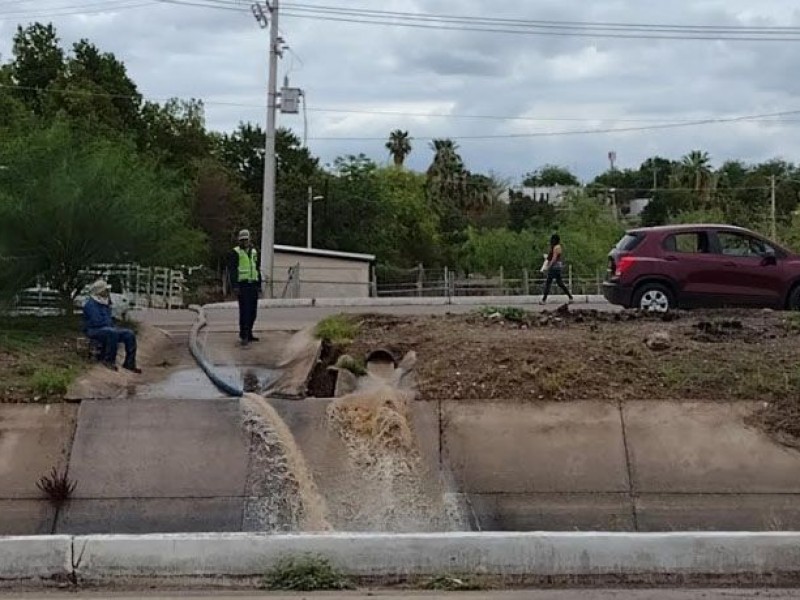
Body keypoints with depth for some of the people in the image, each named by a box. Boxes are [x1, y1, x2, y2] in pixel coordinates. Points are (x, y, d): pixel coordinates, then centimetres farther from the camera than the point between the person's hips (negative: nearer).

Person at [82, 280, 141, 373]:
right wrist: (109, 322, -6)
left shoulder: (105, 303, 17)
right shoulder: (91, 304, -12)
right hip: (94, 330, -9)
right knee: (113, 333, -38)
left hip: (107, 328, 9)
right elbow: (97, 322, -22)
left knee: (129, 334, -11)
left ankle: (129, 363, -9)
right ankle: (109, 360, -24)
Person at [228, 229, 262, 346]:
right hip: (242, 285, -6)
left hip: (253, 285, 6)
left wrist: (259, 286, 14)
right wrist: (234, 286, -17)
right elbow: (231, 270, -9)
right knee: (244, 311, -12)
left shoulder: (254, 252, 14)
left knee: (253, 311, 8)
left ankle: (248, 334, 19)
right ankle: (244, 336, -12)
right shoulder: (236, 252, -4)